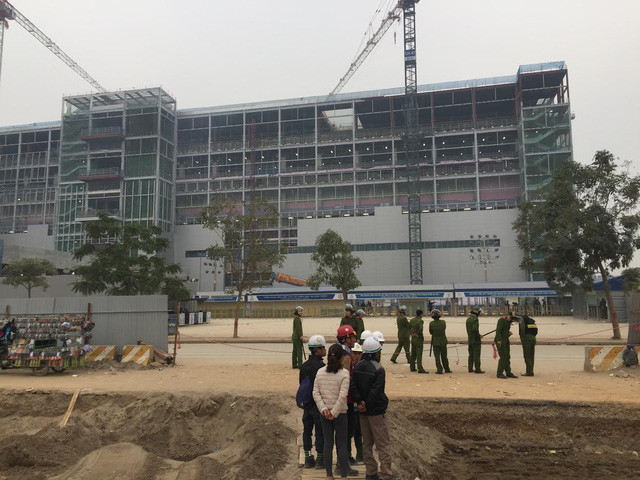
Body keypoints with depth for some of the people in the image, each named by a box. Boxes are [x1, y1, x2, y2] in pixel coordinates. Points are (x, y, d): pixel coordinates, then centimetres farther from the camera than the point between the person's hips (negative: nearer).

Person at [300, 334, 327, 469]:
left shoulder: (304, 366, 6)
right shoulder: (320, 366, -17)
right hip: (319, 404, -7)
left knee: (307, 431, 12)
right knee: (320, 432, 3)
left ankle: (308, 458, 20)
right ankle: (320, 459, 11)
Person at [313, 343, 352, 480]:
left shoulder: (320, 372, 0)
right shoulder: (344, 373, -12)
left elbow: (316, 393, -3)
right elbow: (342, 396, -17)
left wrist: (324, 409, -5)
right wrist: (334, 413, -11)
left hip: (325, 414, 4)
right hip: (340, 413, -4)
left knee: (327, 444, 12)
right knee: (341, 445, 7)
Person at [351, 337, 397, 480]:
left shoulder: (358, 366, 3)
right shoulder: (379, 369, -17)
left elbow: (353, 387, -4)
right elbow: (375, 392, -21)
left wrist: (360, 402, -9)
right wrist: (367, 406, -11)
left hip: (363, 411, 7)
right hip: (376, 411, -7)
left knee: (367, 442, 16)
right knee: (383, 444, 3)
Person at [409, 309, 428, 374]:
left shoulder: (412, 320, 7)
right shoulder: (420, 321, -15)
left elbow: (408, 328, 12)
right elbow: (421, 328, -31)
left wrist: (411, 334, 4)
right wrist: (417, 334, -15)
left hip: (413, 339, 7)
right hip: (419, 339, -7)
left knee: (413, 354, 14)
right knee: (419, 354, -7)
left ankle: (412, 367, 20)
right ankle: (420, 369, -8)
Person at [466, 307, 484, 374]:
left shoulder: (468, 319, 11)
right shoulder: (475, 319, -16)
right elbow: (475, 329, -26)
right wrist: (479, 336, -11)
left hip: (470, 340, 8)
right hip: (476, 340, -8)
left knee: (471, 354, 13)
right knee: (476, 355, -3)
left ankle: (470, 369, 16)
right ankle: (477, 369, -1)